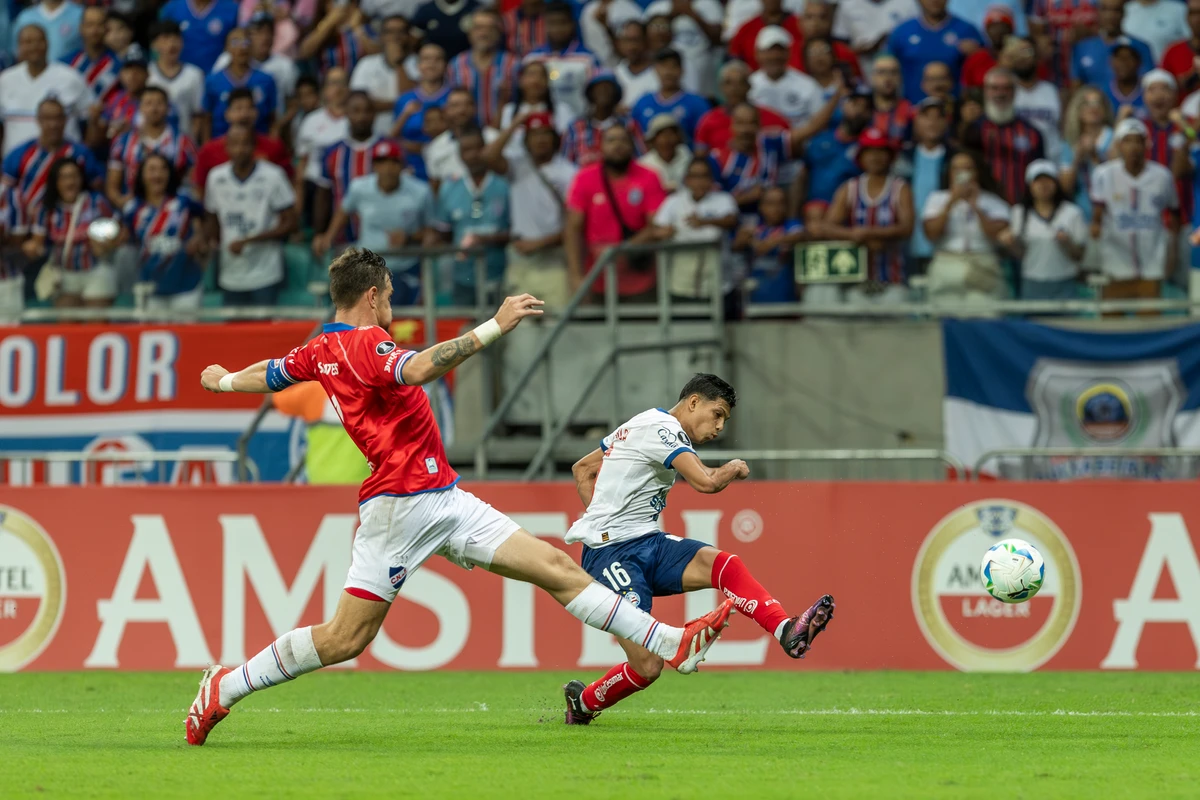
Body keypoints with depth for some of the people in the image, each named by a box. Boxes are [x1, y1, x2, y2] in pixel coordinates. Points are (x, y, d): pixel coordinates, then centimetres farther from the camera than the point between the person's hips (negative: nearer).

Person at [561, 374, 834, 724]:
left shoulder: (639, 426, 20)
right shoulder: (661, 427, -11)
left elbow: (582, 469, 29)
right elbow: (706, 482, -23)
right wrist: (733, 470, -1)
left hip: (646, 543, 10)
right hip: (611, 555, -10)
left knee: (721, 563, -21)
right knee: (647, 667, -18)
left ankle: (787, 632, -39)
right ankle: (583, 701, 11)